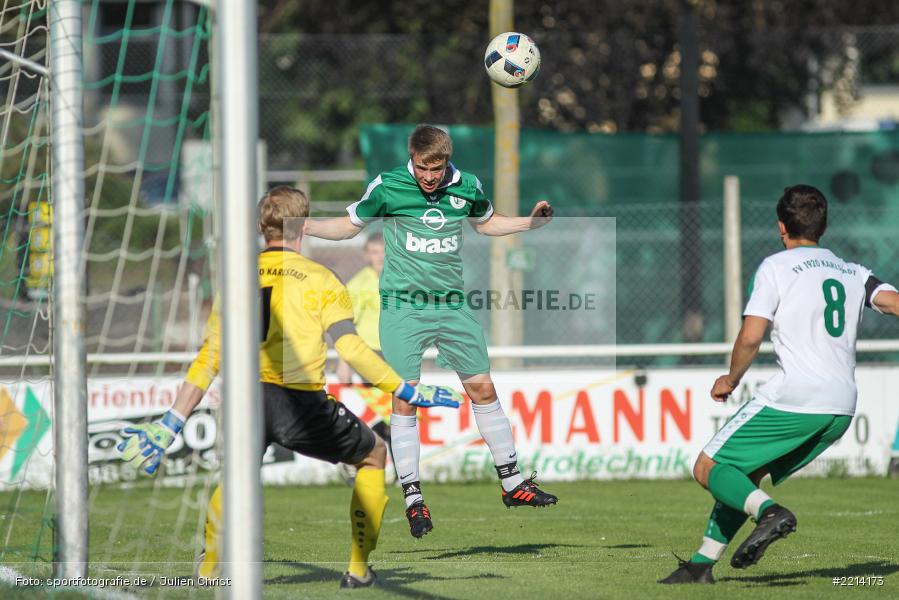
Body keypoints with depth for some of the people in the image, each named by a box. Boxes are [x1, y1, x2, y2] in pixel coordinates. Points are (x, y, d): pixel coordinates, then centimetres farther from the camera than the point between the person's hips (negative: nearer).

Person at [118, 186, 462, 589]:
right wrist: (408, 393, 1)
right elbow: (351, 349, -6)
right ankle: (358, 568, 16)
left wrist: (169, 426, 13)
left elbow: (208, 359, 10)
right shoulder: (318, 279, 4)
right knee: (374, 455, 21)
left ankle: (209, 566, 19)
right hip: (301, 403, -3)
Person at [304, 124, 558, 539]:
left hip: (451, 305, 3)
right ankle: (412, 498, 1)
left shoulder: (466, 187, -1)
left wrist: (530, 222, 7)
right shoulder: (387, 187, -9)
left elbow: (486, 223, 21)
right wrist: (303, 226, -11)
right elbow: (348, 226, 5)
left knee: (483, 389, 7)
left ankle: (512, 483, 19)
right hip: (402, 307, -3)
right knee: (403, 401, -7)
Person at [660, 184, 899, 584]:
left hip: (795, 397, -7)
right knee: (746, 474, 20)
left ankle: (769, 512, -26)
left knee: (708, 469, 1)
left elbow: (750, 337, -7)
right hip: (843, 408, 7)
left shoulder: (776, 267, 2)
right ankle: (702, 564, 13)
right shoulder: (853, 273, 18)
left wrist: (732, 379, 9)